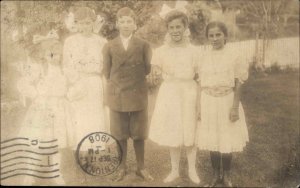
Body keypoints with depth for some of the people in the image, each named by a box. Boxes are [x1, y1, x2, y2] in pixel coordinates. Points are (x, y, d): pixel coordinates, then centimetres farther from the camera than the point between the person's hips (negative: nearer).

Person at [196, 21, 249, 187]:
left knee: (227, 141, 5)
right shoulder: (205, 56, 3)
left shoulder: (234, 56, -6)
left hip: (227, 101, -2)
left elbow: (237, 85, -4)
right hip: (209, 102, 2)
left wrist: (235, 107, -10)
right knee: (212, 141, 8)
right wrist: (199, 106, 6)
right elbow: (201, 84, 7)